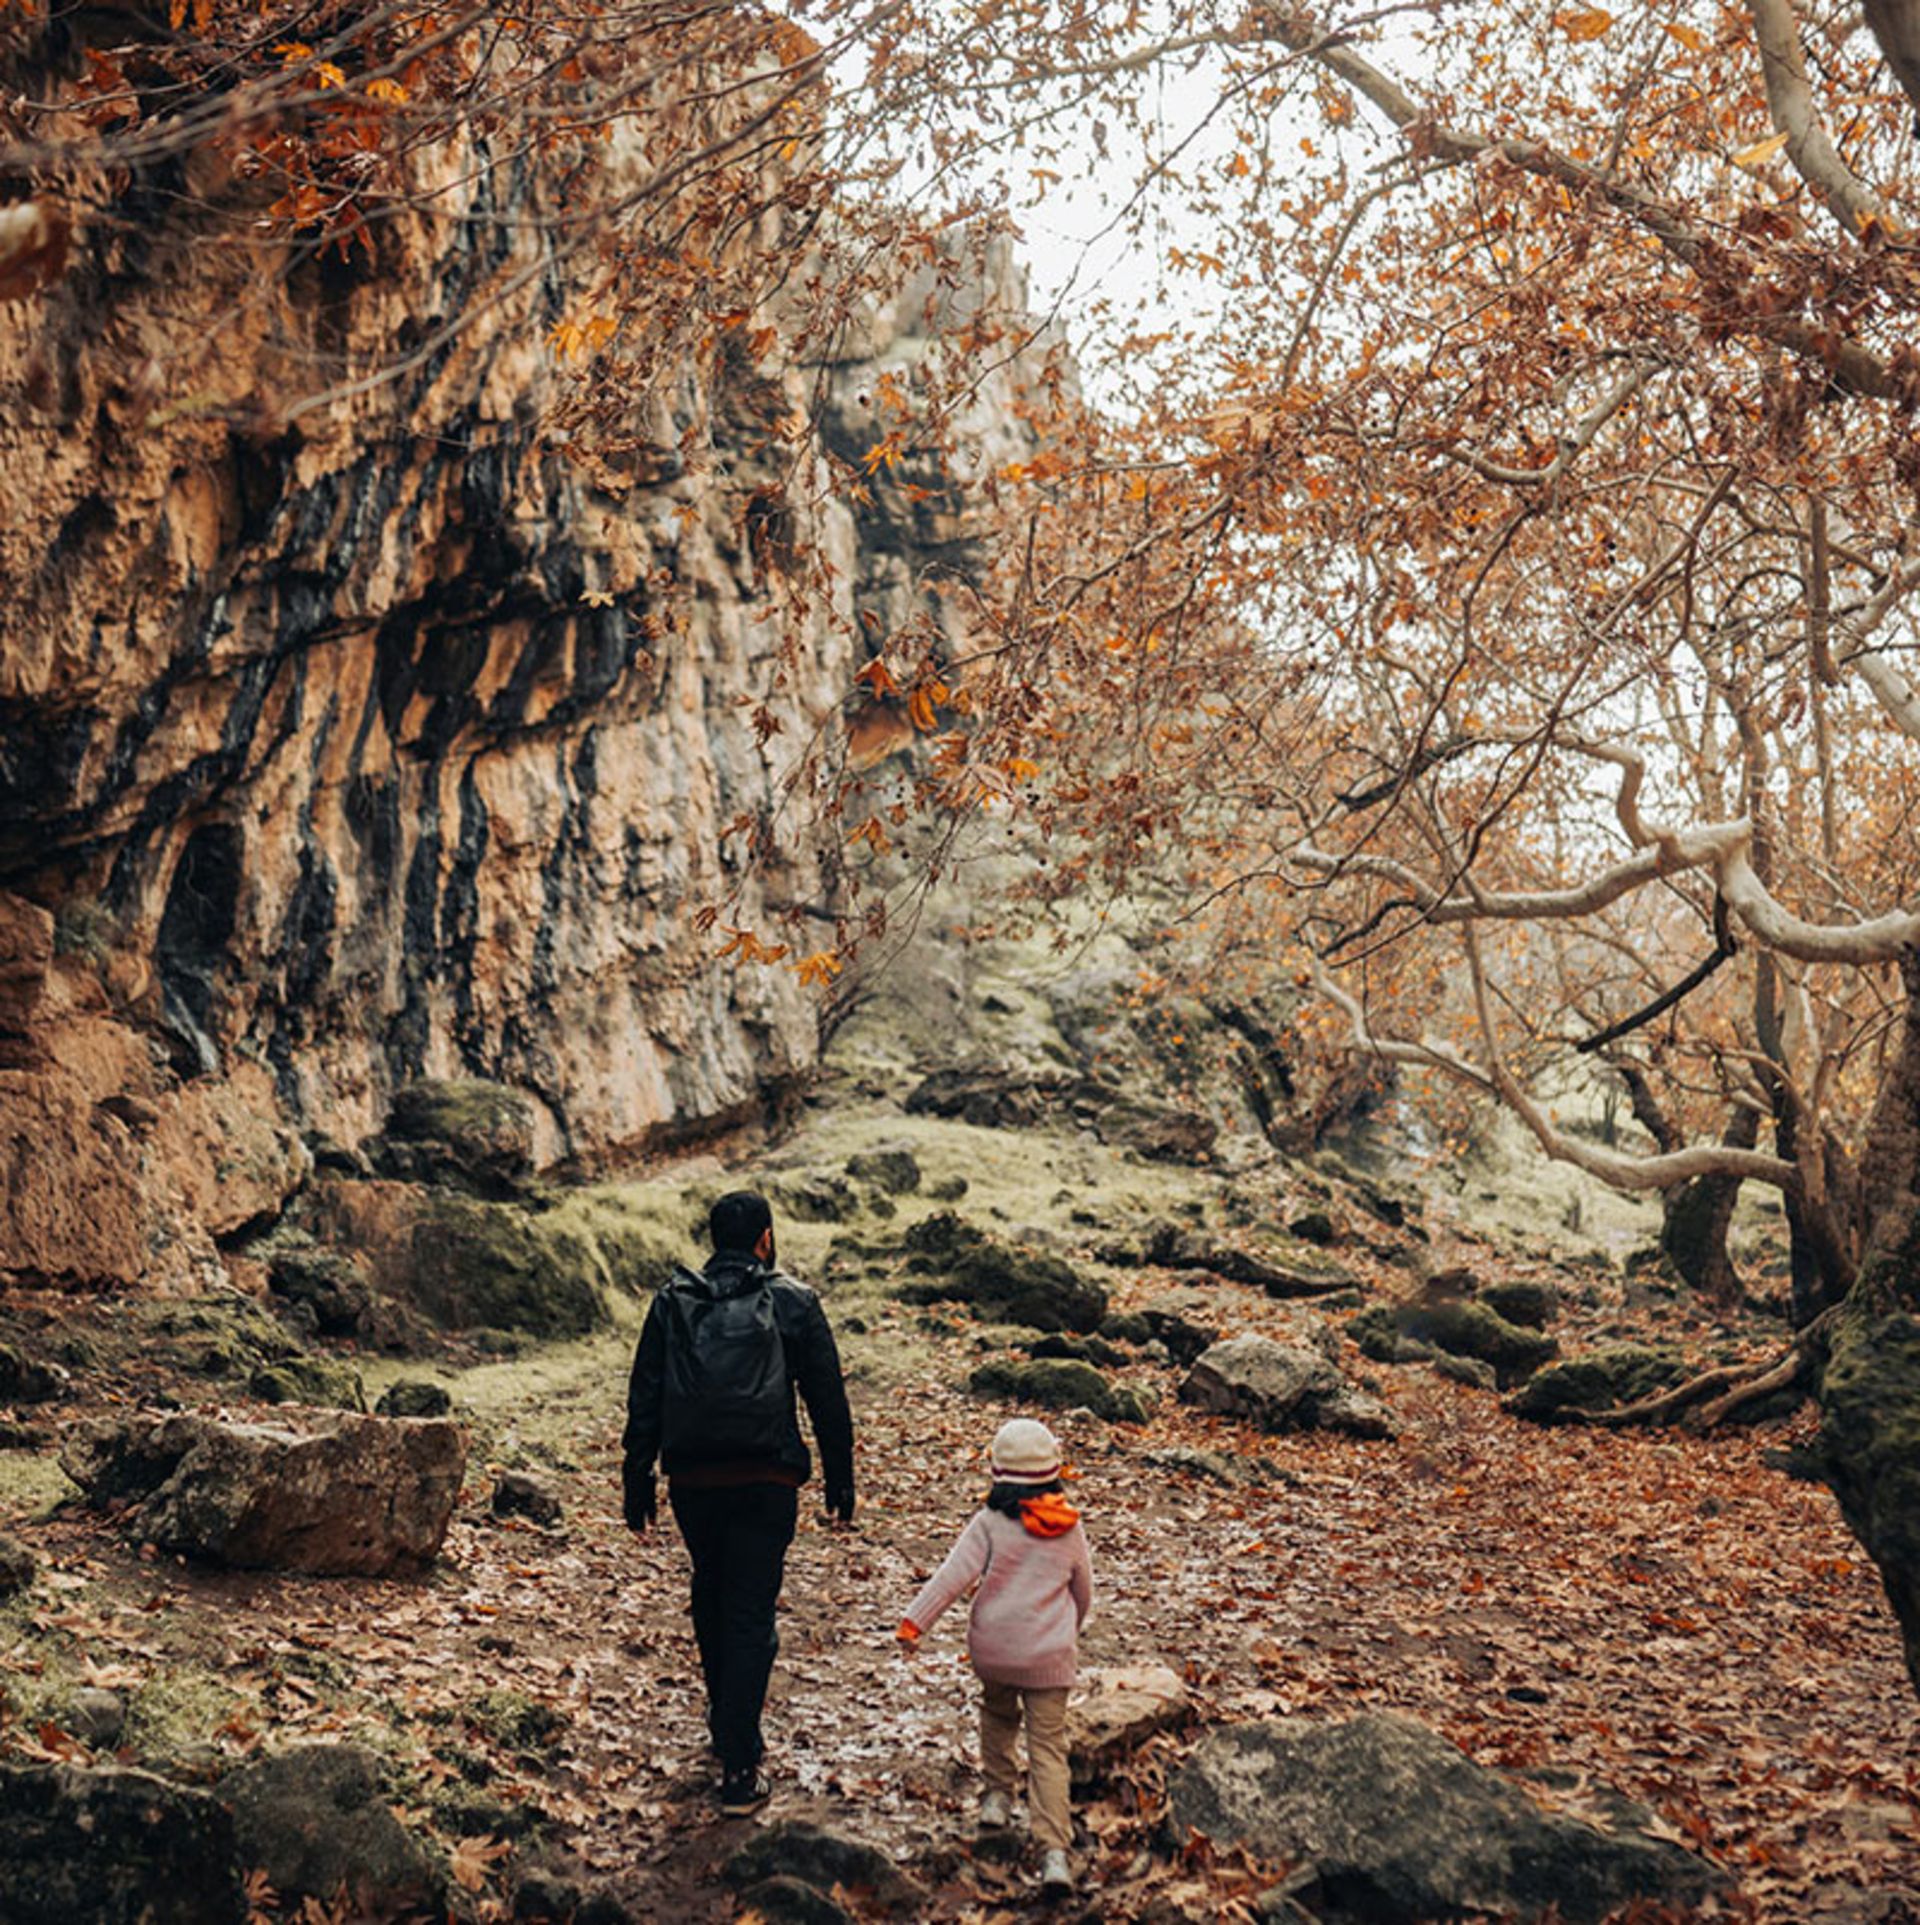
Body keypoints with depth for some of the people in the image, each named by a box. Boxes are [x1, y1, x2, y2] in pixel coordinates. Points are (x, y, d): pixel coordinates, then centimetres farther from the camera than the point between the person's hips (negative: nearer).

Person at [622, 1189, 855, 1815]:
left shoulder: (672, 1303, 4)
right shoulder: (793, 1302, -1)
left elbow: (643, 1403, 4)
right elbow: (828, 1399, 1)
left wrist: (638, 1485, 10)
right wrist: (840, 1481, 10)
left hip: (692, 1480, 3)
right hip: (765, 1481, -3)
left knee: (711, 1597, 23)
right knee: (750, 1615, 0)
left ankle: (725, 1718, 40)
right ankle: (739, 1768, -2)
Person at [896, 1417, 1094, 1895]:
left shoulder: (989, 1523, -7)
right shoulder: (1070, 1529, 3)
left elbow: (954, 1574, -16)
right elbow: (1083, 1592, 16)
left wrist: (915, 1620, -15)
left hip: (992, 1649, 0)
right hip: (1048, 1656, 1)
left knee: (998, 1715, 29)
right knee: (1048, 1747, 1)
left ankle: (997, 1793, 31)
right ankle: (1054, 1851, -9)